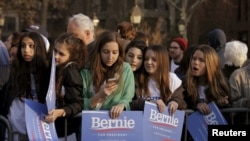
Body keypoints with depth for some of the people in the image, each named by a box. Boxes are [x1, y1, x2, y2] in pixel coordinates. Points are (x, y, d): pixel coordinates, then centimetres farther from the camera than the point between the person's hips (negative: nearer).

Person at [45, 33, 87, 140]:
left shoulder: (71, 71, -16)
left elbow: (78, 104, -21)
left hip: (66, 122, -8)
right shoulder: (55, 67, 9)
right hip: (53, 119, 8)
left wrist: (60, 112, -35)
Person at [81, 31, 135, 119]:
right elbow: (80, 105, 2)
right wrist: (99, 96, -14)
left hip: (117, 118, 1)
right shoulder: (86, 71, 3)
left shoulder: (126, 69, 5)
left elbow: (127, 98, 2)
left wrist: (121, 105, -20)